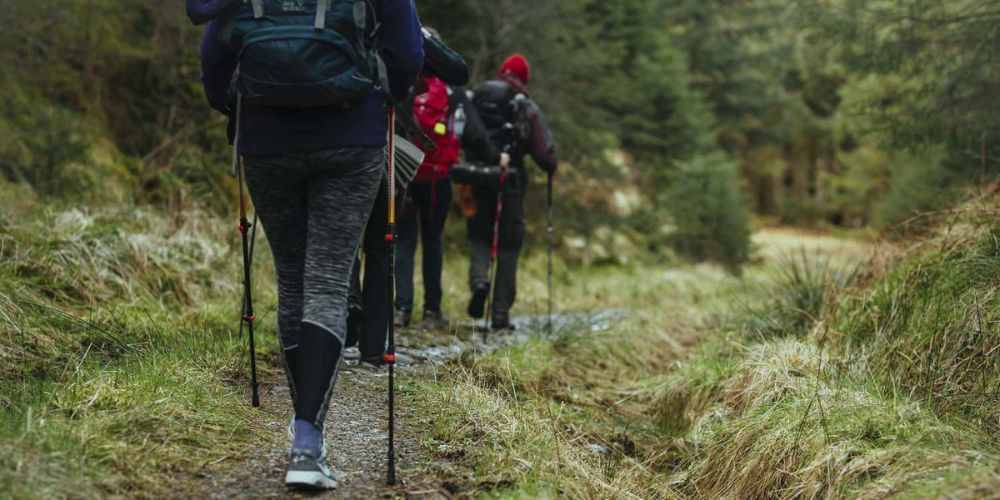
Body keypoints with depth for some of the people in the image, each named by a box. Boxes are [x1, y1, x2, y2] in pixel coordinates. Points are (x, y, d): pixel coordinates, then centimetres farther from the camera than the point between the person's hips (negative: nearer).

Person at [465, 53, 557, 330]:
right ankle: (500, 312, 8)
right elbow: (544, 151, -6)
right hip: (511, 181, -2)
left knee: (479, 235, 19)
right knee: (508, 247, 8)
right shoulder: (527, 108, -3)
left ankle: (479, 279, -12)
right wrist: (551, 167, 14)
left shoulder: (474, 99, 3)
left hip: (478, 181, 2)